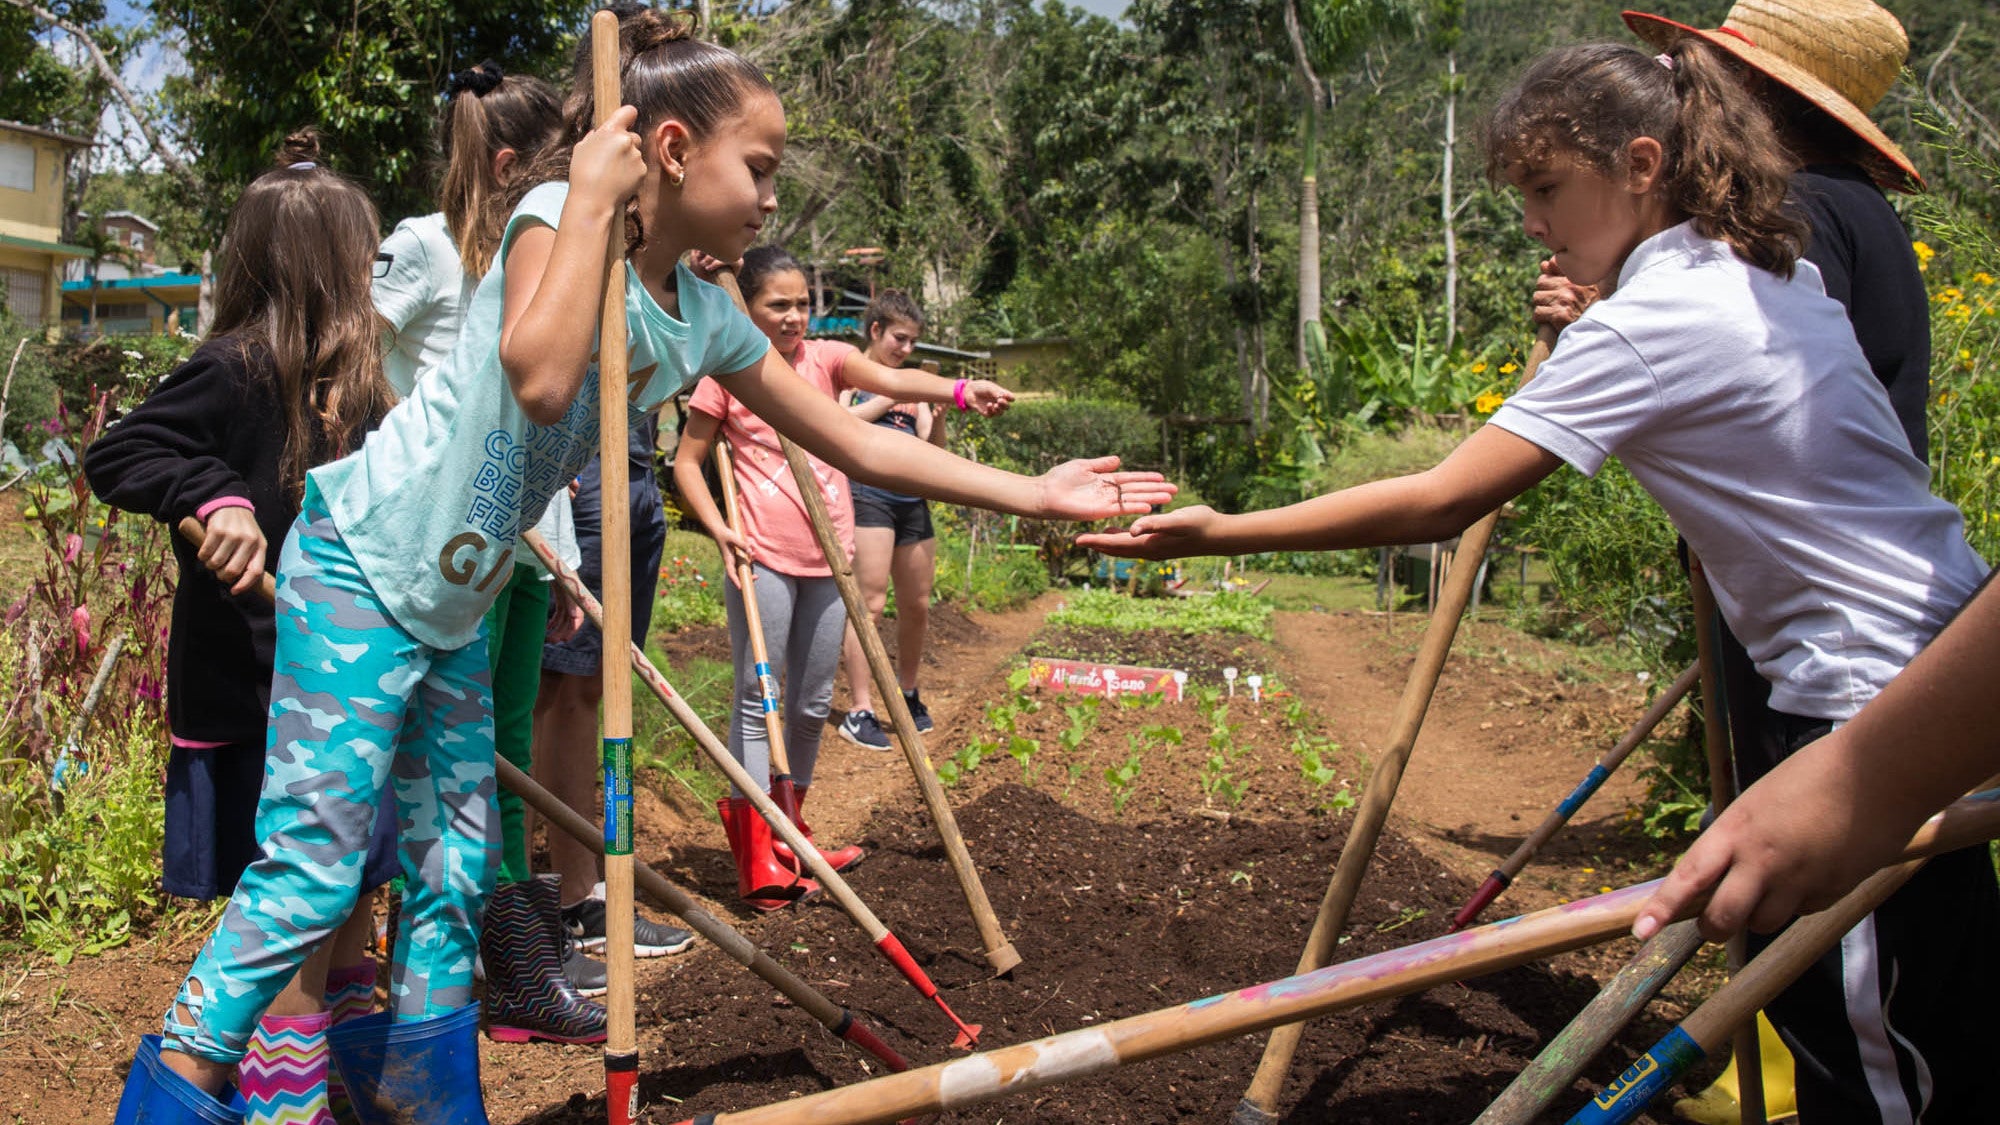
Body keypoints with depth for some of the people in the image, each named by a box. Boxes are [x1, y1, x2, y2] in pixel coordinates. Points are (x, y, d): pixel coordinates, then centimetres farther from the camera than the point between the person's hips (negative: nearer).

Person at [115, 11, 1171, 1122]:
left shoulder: (705, 320, 4)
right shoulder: (555, 211, -15)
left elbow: (863, 446, 7)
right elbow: (542, 381, -35)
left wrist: (1036, 493, 5)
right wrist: (591, 198, -26)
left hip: (455, 606, 7)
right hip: (360, 563, -7)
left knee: (454, 878, 12)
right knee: (310, 870, -8)